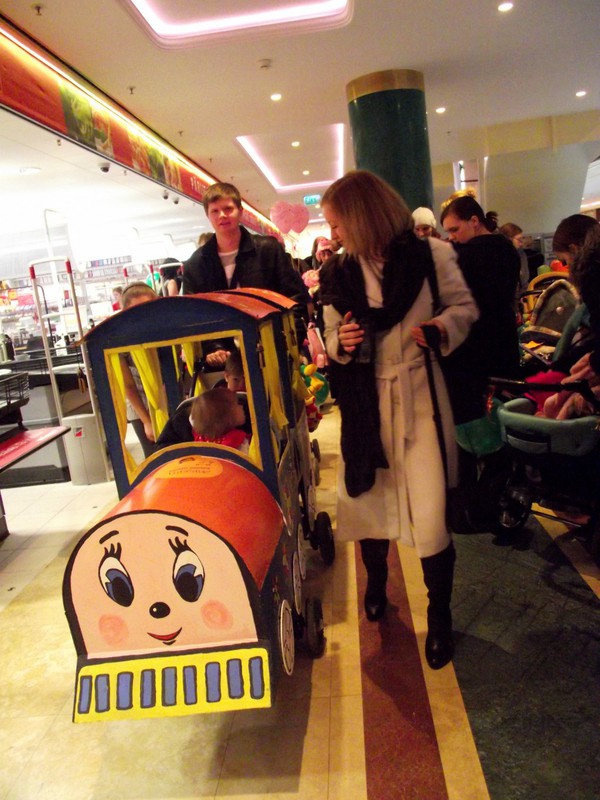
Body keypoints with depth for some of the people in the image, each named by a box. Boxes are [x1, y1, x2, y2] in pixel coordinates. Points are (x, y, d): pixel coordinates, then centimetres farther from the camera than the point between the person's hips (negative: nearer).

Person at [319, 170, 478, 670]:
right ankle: (376, 582, 42)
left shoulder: (430, 255, -6)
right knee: (366, 497, 13)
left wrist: (444, 326, -17)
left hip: (418, 394, -3)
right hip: (364, 401, 4)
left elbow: (465, 307, 4)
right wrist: (340, 343, -11)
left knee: (429, 514, -5)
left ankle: (439, 616, 19)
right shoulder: (338, 274, 4)